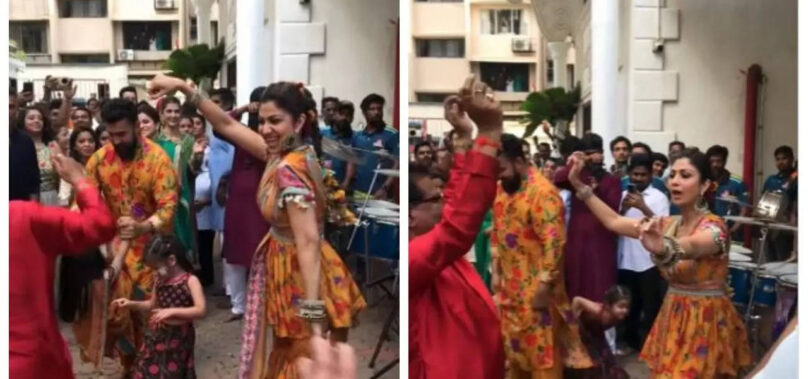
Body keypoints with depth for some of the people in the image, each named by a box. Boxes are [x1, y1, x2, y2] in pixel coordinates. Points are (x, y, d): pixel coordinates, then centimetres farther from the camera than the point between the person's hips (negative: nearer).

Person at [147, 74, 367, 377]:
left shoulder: (290, 169, -26)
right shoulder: (282, 152, -1)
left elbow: (309, 242, -32)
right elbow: (227, 125, 10)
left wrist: (314, 317, -36)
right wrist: (184, 88, 4)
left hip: (303, 276, -9)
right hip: (287, 271, 9)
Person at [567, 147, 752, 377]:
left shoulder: (713, 227, -18)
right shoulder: (669, 224, 5)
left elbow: (691, 246, -41)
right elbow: (614, 222, 3)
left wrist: (662, 248, -64)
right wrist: (579, 185, -5)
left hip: (706, 323, -7)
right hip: (673, 318, 7)